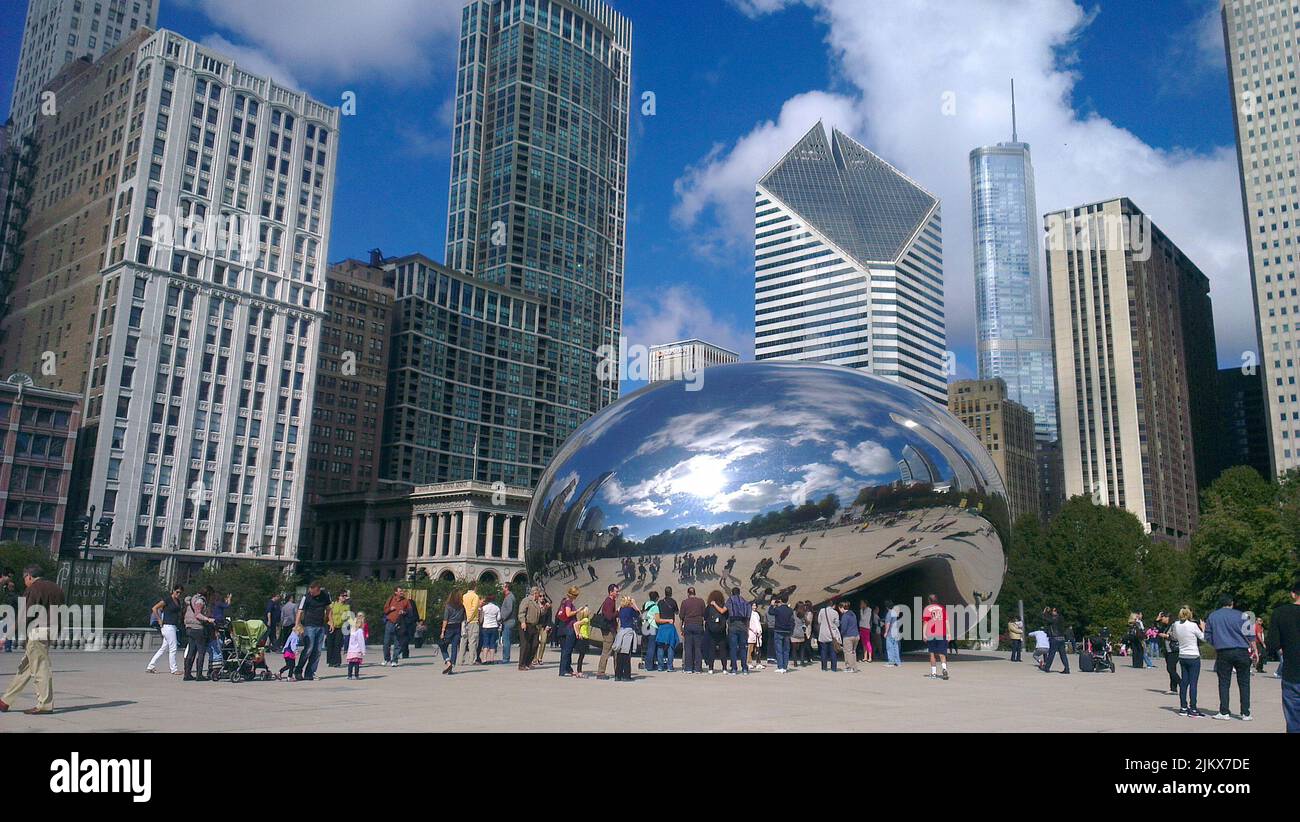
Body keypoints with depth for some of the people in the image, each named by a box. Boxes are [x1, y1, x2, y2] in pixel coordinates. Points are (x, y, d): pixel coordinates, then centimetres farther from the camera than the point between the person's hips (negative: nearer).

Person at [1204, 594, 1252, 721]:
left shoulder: (1212, 616, 5)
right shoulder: (1241, 615, -2)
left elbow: (1208, 637, 6)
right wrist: (1253, 650, 14)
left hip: (1223, 652, 1)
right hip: (1241, 652, -1)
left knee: (1224, 683, 6)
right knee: (1244, 683, 7)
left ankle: (1224, 712, 5)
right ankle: (1246, 714, 7)